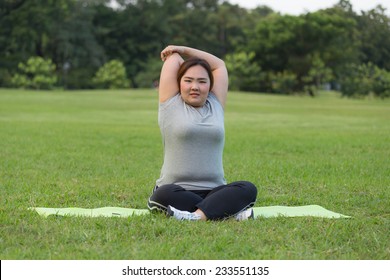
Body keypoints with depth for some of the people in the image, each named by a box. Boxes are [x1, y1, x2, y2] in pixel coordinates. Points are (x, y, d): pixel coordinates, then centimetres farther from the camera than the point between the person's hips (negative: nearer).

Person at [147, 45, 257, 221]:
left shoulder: (216, 105, 16)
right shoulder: (171, 105, 7)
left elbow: (219, 65, 21)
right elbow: (173, 59, 11)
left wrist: (184, 50, 23)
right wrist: (175, 54, 32)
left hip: (214, 191, 3)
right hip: (176, 190, -3)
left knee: (248, 189, -27)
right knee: (164, 194, -38)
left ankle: (197, 216, -44)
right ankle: (230, 210, -34)